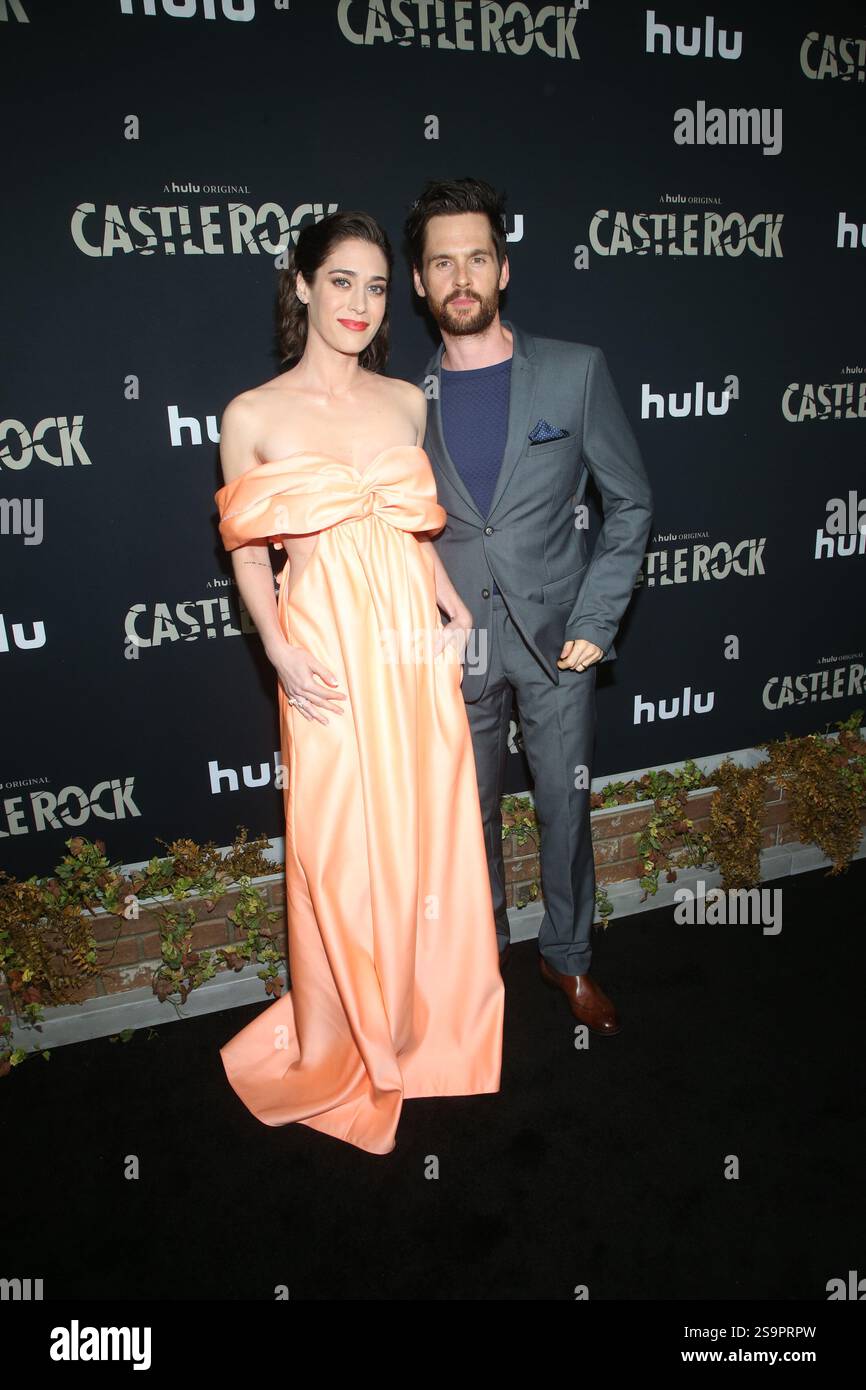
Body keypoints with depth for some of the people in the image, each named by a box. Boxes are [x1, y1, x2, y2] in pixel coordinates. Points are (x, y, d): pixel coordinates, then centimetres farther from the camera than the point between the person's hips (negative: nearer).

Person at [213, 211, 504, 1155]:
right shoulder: (253, 416, -1)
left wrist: (456, 610, 1)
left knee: (429, 834, 11)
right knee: (342, 853, 5)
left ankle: (425, 1018, 37)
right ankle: (346, 1043, 31)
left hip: (416, 646, 4)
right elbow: (248, 552, 1)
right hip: (328, 656, -3)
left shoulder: (407, 401, 9)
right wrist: (281, 655, -11)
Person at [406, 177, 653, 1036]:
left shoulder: (576, 372, -2)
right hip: (456, 651, 1)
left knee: (565, 810, 11)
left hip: (557, 642, -1)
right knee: (469, 816, 13)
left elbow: (631, 503, 1)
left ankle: (568, 956, 34)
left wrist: (595, 624, -6)